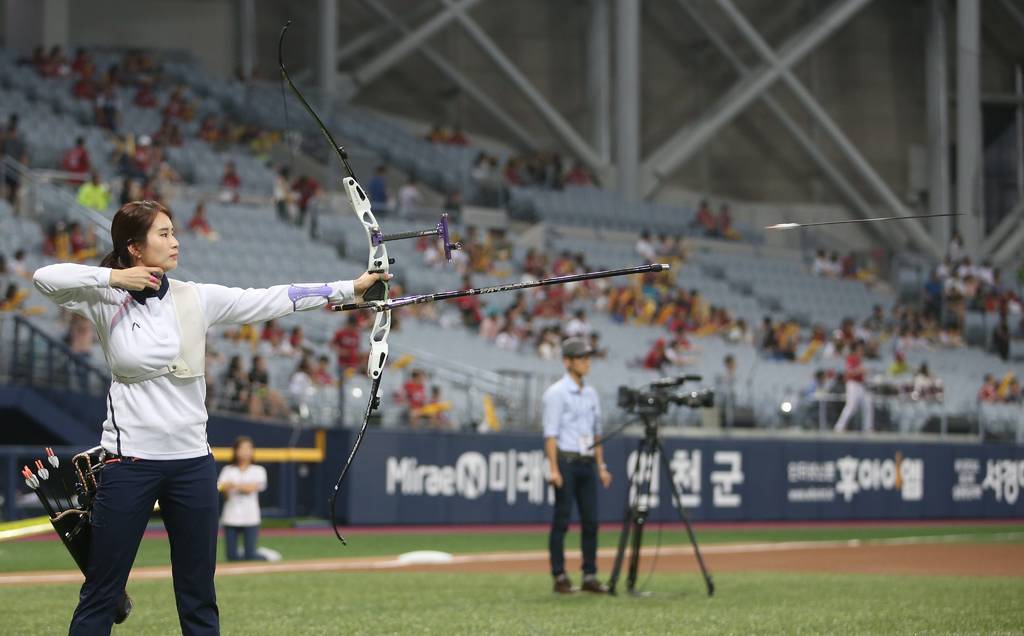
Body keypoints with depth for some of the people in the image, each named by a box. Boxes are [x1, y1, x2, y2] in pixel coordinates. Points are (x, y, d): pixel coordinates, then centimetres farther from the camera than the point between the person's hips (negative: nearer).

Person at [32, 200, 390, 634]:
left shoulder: (196, 299, 3)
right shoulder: (106, 301, -4)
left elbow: (271, 301, 0)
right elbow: (45, 279, -17)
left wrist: (350, 288, -4)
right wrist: (112, 277, -18)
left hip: (192, 462, 3)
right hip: (130, 462, -3)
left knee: (198, 597, 8)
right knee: (101, 595, 0)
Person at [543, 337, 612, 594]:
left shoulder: (590, 393, 15)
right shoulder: (556, 393, -7)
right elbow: (550, 433, -12)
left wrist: (601, 466, 13)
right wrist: (554, 469, -19)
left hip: (587, 463, 7)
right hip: (566, 461, -7)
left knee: (591, 521, 5)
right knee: (561, 520, -3)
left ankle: (590, 576, 9)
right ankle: (560, 577, 1)